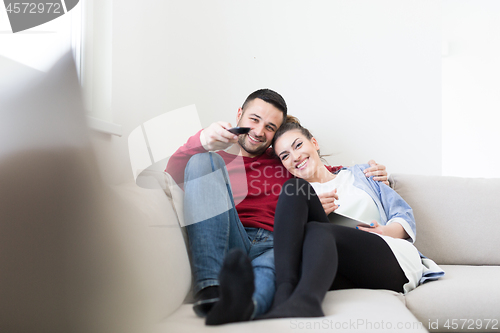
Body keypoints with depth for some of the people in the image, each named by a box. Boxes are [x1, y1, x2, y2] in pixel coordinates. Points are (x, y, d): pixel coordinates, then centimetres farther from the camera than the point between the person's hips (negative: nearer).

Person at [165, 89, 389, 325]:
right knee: (203, 161, -18)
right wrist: (200, 142, -19)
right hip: (227, 248, 0)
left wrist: (370, 173, 15)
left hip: (276, 246, 1)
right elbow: (171, 178, 1)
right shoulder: (214, 155, 21)